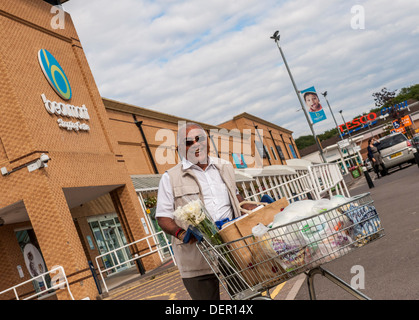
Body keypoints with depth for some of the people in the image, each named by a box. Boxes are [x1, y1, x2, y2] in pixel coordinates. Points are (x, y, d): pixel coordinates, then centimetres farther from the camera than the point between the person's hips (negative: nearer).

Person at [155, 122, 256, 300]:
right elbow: (163, 217, 0)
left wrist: (251, 208, 11)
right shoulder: (170, 178, 2)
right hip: (197, 259, -3)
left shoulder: (225, 167, 15)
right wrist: (180, 233, -19)